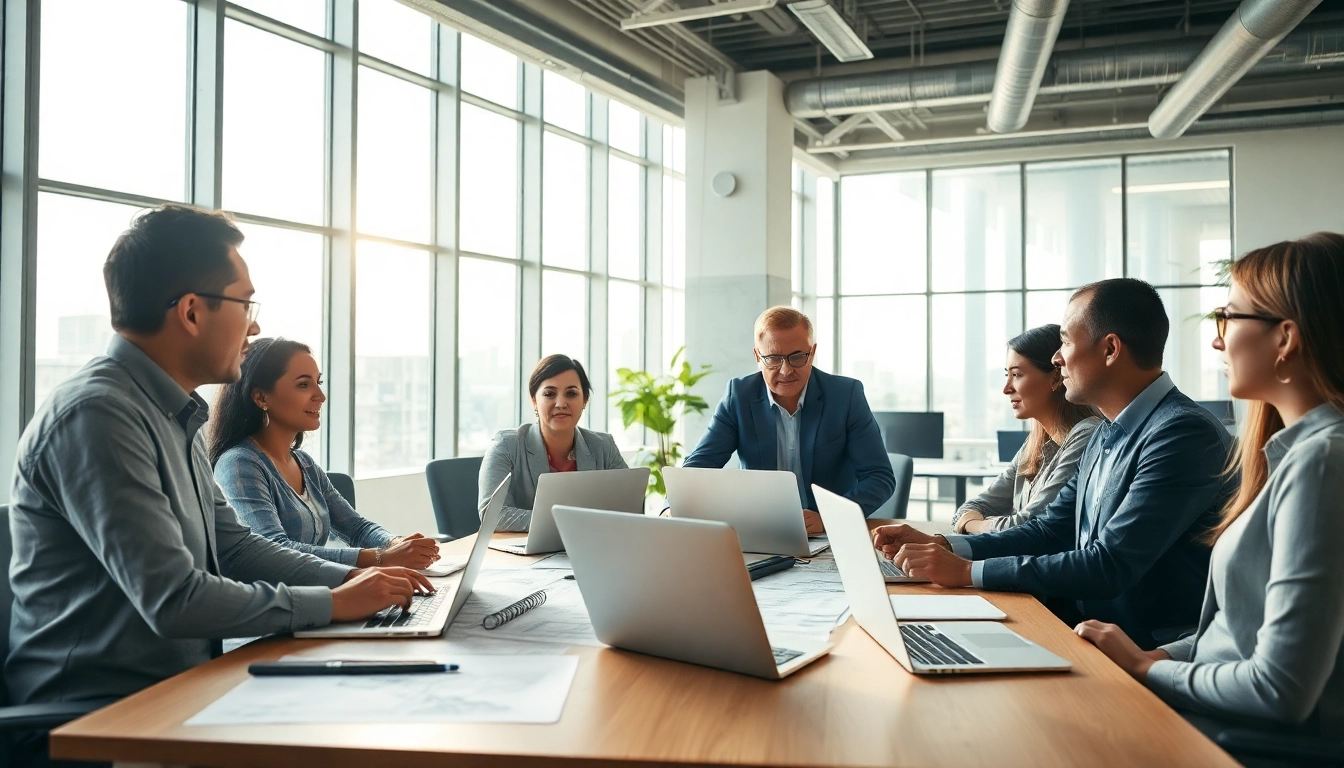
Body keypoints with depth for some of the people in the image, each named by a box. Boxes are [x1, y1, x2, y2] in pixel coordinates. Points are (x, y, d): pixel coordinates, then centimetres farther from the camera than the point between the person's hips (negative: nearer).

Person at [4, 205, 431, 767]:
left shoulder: (175, 416, 9)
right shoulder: (94, 414, -21)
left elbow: (232, 546, 14)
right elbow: (175, 601, -25)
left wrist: (356, 578, 2)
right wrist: (333, 604, -14)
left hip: (177, 691, 8)